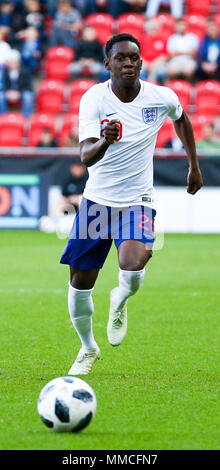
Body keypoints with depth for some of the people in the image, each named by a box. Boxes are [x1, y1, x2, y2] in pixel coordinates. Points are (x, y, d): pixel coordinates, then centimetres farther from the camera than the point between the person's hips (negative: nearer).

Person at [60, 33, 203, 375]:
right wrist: (104, 141, -48)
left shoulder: (162, 98, -9)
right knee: (80, 283, 5)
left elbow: (181, 118, 17)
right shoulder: (93, 99, -15)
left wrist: (194, 166, 20)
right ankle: (88, 349, 32)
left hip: (137, 200, -1)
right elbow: (86, 156, -26)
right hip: (97, 199, 1)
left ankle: (120, 301, 12)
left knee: (133, 268, -26)